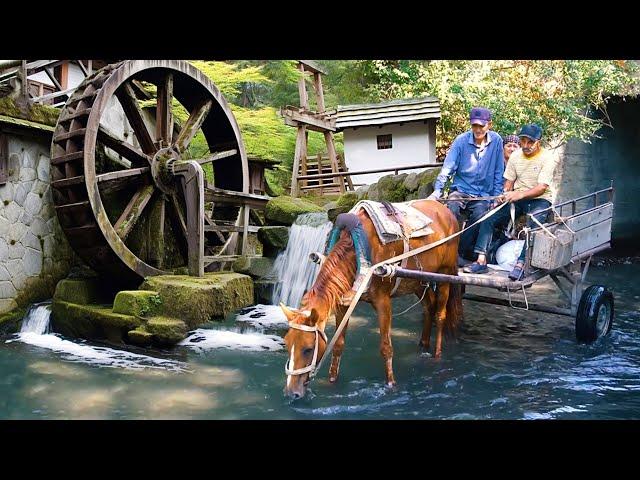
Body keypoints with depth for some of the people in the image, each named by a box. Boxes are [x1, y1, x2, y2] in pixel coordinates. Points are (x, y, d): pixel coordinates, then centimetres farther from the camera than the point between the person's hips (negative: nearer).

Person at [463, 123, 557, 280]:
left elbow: (542, 187, -18)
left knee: (533, 226, -36)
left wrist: (519, 194, -33)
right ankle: (481, 261, -19)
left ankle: (521, 264, -34)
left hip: (540, 199, -5)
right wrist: (506, 194, -12)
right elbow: (509, 181, 11)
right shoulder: (515, 155, 6)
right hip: (517, 197, 5)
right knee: (488, 217, -16)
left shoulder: (547, 158, -10)